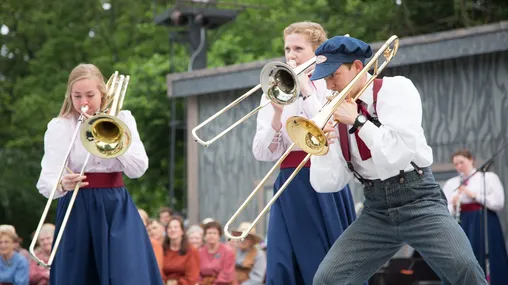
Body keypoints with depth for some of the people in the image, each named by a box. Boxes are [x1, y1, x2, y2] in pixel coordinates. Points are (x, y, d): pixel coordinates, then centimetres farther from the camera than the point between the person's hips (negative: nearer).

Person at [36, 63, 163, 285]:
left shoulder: (122, 119, 7)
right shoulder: (59, 127, 0)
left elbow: (138, 169, -5)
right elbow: (46, 181, -11)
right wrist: (63, 184, -35)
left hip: (117, 209, 1)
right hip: (78, 211, -1)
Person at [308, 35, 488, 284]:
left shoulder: (396, 88, -4)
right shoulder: (339, 111, 7)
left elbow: (399, 154, -18)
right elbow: (328, 184, 3)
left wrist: (358, 120, -15)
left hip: (417, 200, -4)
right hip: (376, 211, 5)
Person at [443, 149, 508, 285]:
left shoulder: (488, 177, 4)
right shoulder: (450, 183, 13)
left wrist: (474, 195, -12)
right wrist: (453, 205, -13)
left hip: (485, 224, -3)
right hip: (462, 225, 3)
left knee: (487, 263, -6)